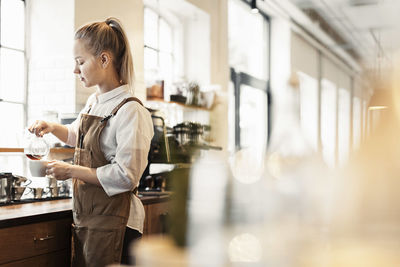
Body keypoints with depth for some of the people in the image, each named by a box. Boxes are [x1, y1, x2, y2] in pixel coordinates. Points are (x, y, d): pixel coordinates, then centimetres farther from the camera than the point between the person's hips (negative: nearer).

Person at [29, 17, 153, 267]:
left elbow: (125, 176, -21)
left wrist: (71, 171, -15)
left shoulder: (130, 111, -17)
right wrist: (52, 128, 11)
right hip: (85, 216, 8)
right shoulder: (94, 102, 9)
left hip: (111, 219, -8)